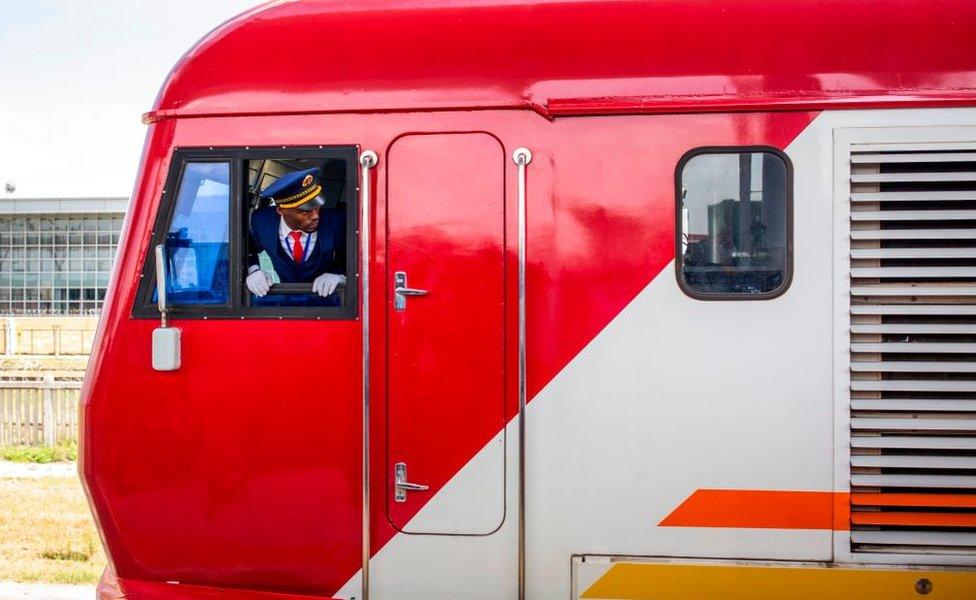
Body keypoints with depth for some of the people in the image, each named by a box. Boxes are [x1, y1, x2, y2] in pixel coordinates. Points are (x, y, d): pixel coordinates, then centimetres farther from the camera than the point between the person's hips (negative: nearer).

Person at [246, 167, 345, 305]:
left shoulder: (335, 222, -17)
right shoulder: (262, 221, -11)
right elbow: (247, 250, 10)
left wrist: (337, 275, -21)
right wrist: (252, 270, -10)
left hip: (324, 299, -3)